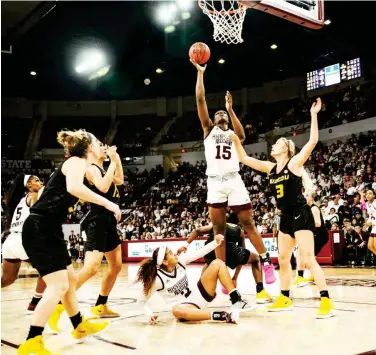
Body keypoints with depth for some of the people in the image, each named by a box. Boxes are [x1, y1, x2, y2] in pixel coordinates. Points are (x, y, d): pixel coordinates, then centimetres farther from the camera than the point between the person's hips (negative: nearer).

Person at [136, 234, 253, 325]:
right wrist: (150, 315, -25)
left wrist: (216, 242, -13)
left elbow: (199, 253, -2)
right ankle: (222, 316, -44)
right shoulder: (157, 279, -17)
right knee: (177, 311, -45)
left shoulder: (179, 261, -4)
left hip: (199, 293, 6)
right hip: (187, 306, -6)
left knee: (217, 263, -6)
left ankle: (237, 301, -13)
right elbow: (141, 301, -10)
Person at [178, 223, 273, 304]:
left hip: (211, 248, 2)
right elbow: (241, 257, 34)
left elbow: (197, 231, 21)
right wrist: (235, 277, 40)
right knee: (256, 259, 27)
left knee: (208, 264, 41)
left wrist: (186, 245, 18)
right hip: (229, 249, -2)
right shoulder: (240, 231, 34)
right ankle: (260, 293, 17)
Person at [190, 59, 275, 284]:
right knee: (218, 229, 2)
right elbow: (200, 100, 9)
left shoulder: (233, 134, 18)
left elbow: (242, 135, -8)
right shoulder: (209, 130, 18)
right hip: (215, 183, 1)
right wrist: (200, 73, 6)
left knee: (248, 223, 1)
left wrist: (230, 109, -9)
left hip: (234, 181, 0)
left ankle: (266, 261, 13)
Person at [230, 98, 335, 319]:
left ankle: (327, 302, -8)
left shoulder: (295, 162, -7)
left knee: (308, 259, -13)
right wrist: (236, 141, 4)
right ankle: (285, 299, 24)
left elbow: (313, 141, -18)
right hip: (286, 218, 8)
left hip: (301, 215, -8)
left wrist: (313, 115, -21)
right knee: (283, 259, 12)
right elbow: (244, 159, 14)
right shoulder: (270, 168, 10)